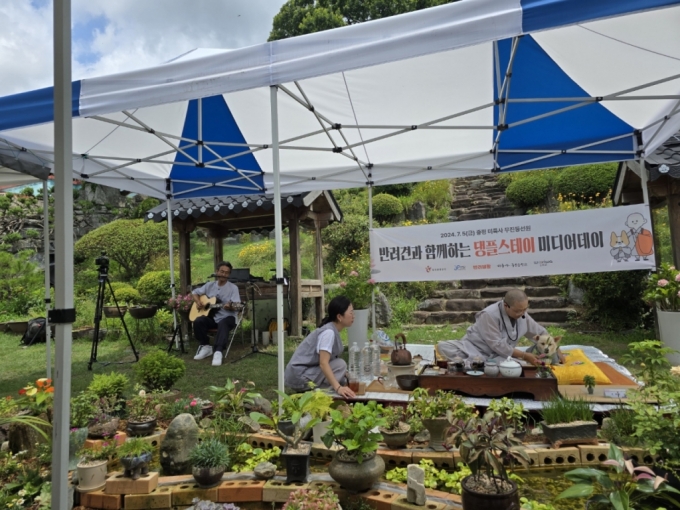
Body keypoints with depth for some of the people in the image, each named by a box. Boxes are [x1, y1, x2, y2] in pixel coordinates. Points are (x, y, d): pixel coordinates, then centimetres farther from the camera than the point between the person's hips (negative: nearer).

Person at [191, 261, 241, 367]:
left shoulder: (233, 288, -4)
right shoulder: (210, 285, 9)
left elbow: (236, 307, -13)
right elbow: (195, 292, 20)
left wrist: (230, 306, -37)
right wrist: (198, 302, -1)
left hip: (227, 317, -4)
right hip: (212, 316, 4)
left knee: (223, 324, -39)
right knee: (198, 322, -25)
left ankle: (218, 352, -47)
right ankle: (206, 347, -7)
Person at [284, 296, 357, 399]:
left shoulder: (333, 330, 7)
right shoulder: (329, 332, -20)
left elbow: (326, 362, 13)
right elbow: (323, 363, -31)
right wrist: (338, 388, -40)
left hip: (307, 373, 9)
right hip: (299, 376, -9)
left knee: (344, 379, 8)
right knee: (340, 364, -18)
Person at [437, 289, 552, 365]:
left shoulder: (522, 314, -5)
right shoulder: (489, 315, -25)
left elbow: (541, 332, 9)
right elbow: (498, 346, -24)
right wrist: (524, 356, -21)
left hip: (496, 356, 5)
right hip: (474, 348, -5)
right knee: (443, 347, -32)